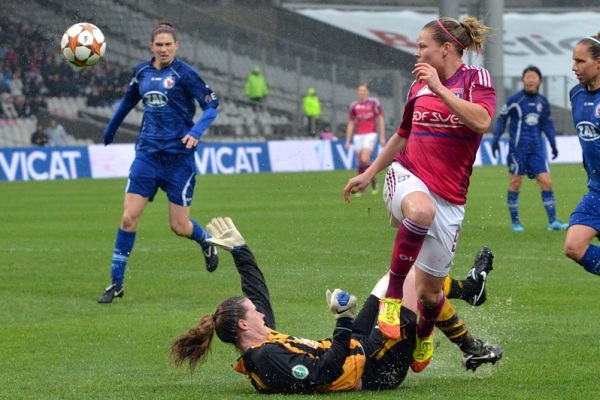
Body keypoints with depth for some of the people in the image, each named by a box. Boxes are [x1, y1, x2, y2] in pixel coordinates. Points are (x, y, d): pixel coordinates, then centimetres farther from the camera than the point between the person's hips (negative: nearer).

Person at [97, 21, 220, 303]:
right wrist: (111, 129, 38)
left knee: (179, 226, 0)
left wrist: (196, 131, -26)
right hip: (147, 153, 4)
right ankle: (116, 283, 2)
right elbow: (128, 101, 27)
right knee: (128, 218, -6)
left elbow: (211, 105, -9)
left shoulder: (184, 73, -7)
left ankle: (207, 242, 36)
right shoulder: (142, 72, 8)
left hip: (178, 156, -4)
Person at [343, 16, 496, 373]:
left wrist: (440, 88, -24)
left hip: (448, 197, -2)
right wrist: (368, 174, 29)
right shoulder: (419, 85, 12)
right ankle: (393, 296, -29)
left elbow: (482, 121, -23)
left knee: (430, 290, 4)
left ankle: (425, 334, 40)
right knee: (420, 209, -40)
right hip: (408, 175, 2)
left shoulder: (476, 78, -2)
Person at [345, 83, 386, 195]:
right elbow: (350, 124, 15)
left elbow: (381, 120, 2)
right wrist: (347, 141, 11)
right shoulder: (354, 106, 10)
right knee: (360, 163, 2)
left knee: (365, 160, -19)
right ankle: (361, 188, 11)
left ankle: (373, 181, 3)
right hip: (358, 136, 4)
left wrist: (382, 137, -3)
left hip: (370, 135, -4)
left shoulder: (373, 103, 0)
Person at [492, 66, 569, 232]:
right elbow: (502, 119, 2)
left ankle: (553, 221, -1)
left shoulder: (542, 101, 8)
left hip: (537, 147, 4)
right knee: (515, 183, 0)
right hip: (518, 147, -4)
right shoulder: (515, 100, -5)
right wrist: (496, 139, -5)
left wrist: (553, 144, 13)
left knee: (546, 183, -4)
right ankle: (515, 222, 11)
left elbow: (547, 124, 18)